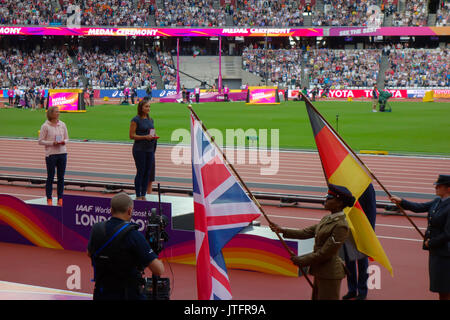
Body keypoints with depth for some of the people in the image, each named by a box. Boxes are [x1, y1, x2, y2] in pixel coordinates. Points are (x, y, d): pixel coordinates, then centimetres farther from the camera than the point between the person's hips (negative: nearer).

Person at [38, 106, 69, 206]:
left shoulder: (62, 125, 8)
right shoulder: (45, 126, -5)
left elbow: (67, 138, 15)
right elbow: (41, 141, -5)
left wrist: (64, 142, -8)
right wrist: (52, 143, -17)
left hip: (62, 153, 4)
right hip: (50, 154, -4)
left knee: (61, 177, 6)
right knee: (50, 177, 1)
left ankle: (60, 199, 13)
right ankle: (49, 199, 8)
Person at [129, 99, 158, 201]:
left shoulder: (150, 120, 13)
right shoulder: (136, 120, -7)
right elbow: (132, 135, -10)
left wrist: (154, 136, -1)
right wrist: (145, 137, -19)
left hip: (150, 149, 6)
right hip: (139, 149, -6)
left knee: (148, 172, 6)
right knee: (140, 172, -5)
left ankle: (143, 195, 13)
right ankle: (138, 196, 3)